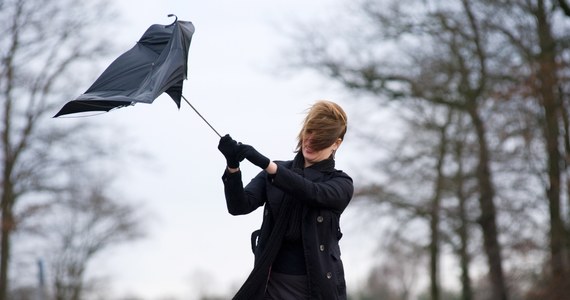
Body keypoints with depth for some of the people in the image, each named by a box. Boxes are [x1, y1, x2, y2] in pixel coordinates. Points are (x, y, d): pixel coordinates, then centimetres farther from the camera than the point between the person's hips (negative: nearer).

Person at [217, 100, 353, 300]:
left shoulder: (341, 184, 5)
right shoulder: (273, 173, 11)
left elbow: (313, 192, -18)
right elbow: (240, 205, -3)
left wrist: (265, 163, -29)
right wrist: (233, 167, -23)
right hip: (273, 283, 1)